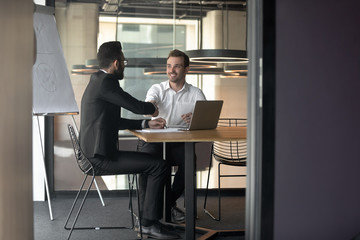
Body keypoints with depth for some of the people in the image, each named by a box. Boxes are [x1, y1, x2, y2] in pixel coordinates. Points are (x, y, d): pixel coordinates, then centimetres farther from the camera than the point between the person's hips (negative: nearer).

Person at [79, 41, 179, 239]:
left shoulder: (97, 80, 17)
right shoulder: (106, 81, -15)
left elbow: (116, 122, 21)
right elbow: (136, 106, -18)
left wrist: (147, 123, 13)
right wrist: (153, 108, 5)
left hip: (96, 153, 11)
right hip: (102, 158, -11)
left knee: (150, 161, 24)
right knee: (159, 166, -11)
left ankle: (146, 216, 26)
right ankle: (149, 223, -5)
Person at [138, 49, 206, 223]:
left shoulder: (195, 94, 9)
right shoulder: (157, 89, 7)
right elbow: (148, 104, -16)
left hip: (180, 143, 1)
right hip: (154, 140, 0)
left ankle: (169, 202, -7)